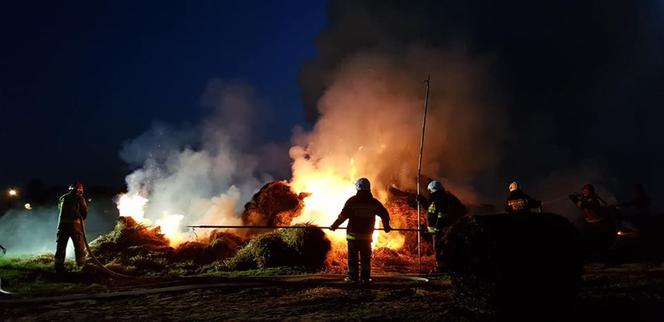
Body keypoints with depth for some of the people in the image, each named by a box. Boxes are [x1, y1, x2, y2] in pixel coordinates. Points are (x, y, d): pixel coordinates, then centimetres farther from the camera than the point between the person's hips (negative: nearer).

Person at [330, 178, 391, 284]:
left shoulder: (352, 201, -7)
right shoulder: (374, 202, 3)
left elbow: (343, 215, -11)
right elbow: (385, 214, 10)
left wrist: (334, 226, -1)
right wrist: (386, 226, 26)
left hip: (353, 234, -3)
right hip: (367, 235, 3)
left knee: (353, 256, 6)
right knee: (366, 256, 12)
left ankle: (352, 277, 8)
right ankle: (365, 277, 14)